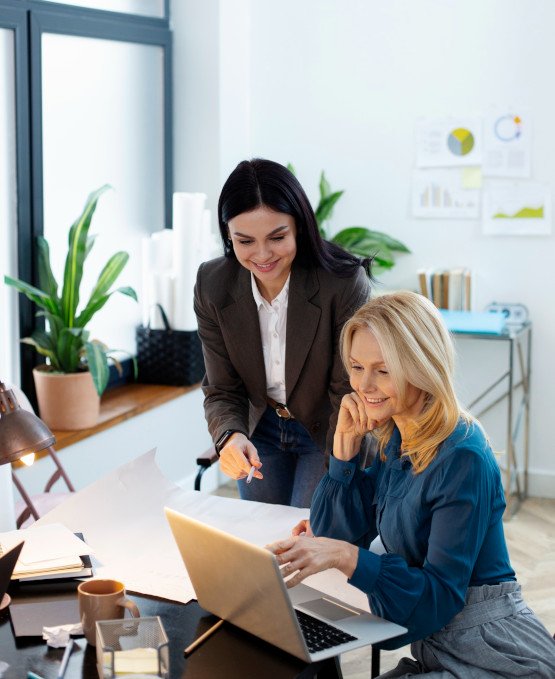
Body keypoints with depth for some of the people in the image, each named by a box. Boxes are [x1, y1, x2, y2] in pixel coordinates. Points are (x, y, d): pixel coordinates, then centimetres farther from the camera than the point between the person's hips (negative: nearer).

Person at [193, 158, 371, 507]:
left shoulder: (345, 282, -29)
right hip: (262, 431, 4)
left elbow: (350, 394, -25)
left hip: (329, 433, -4)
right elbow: (222, 390, -11)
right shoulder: (212, 285, -17)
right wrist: (230, 436, -34)